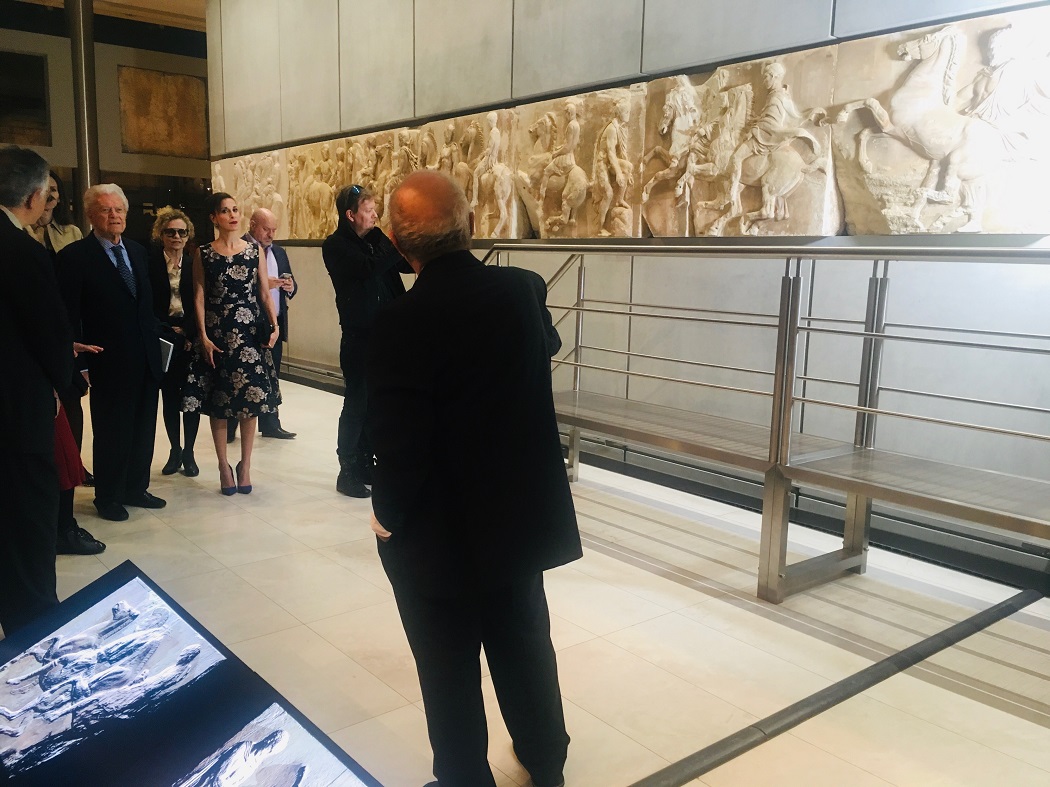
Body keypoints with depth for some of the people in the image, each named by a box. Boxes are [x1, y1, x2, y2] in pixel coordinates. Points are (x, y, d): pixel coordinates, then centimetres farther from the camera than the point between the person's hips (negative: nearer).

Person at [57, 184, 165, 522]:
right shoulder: (75, 256, -8)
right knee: (110, 432, 7)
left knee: (143, 430, 14)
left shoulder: (138, 251, 11)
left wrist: (158, 336, 9)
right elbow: (70, 315, -10)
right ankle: (107, 497, 24)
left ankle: (135, 488, 30)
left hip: (145, 358, 6)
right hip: (109, 363, -6)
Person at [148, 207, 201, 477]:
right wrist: (169, 329, -7)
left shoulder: (195, 263, 4)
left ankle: (189, 452, 12)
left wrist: (190, 333, -9)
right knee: (169, 395, 6)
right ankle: (175, 451, 18)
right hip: (163, 337, 0)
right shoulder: (151, 262, 2)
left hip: (192, 338, 0)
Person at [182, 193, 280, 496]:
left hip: (250, 332, 1)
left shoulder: (254, 250, 5)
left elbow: (264, 292, 4)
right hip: (217, 334, -1)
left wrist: (274, 324, -10)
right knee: (218, 403, 4)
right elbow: (199, 297, -1)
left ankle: (245, 466, 16)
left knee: (251, 401, 3)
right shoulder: (203, 253, 1)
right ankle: (224, 466, 17)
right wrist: (203, 337, -9)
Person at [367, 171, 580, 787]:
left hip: (440, 530, -6)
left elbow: (399, 442, -23)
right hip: (522, 510, 6)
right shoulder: (525, 288, -7)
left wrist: (388, 514, -6)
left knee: (450, 668, 15)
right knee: (524, 643, 25)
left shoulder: (403, 321, -24)